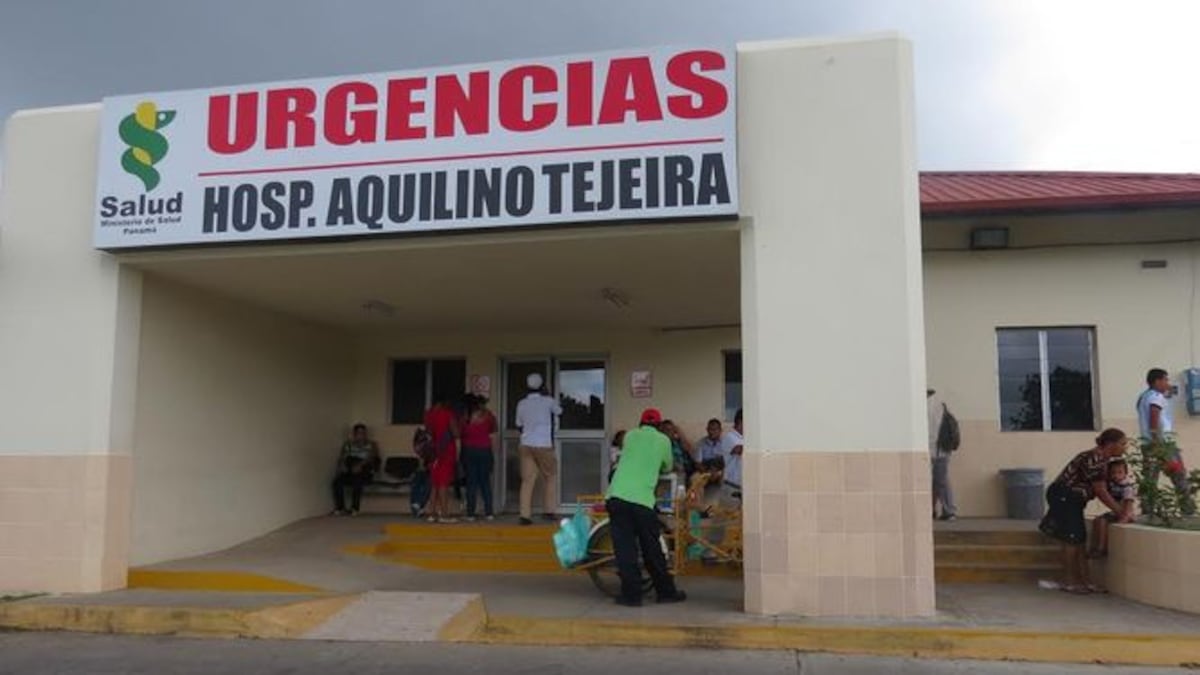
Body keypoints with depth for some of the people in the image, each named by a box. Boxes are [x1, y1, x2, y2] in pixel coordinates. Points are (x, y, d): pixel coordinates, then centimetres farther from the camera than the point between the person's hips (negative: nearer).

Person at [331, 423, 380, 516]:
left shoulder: (371, 445, 12)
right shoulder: (348, 445, 21)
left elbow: (371, 458, -5)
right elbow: (341, 458, 11)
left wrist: (361, 465, -23)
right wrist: (342, 465, -12)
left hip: (364, 474, -3)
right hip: (348, 473, 3)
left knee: (357, 480, -37)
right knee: (337, 480, -29)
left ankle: (354, 508, -33)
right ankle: (340, 508, -27)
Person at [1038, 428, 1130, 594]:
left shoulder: (1102, 459, 8)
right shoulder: (1093, 459, -23)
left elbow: (1102, 490, 9)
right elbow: (1101, 492, -21)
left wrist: (1119, 511, 2)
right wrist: (1120, 512, -16)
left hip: (1072, 500, 10)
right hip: (1063, 497, -10)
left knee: (1080, 540, 9)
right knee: (1072, 539, -6)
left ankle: (1085, 581, 12)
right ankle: (1068, 582, 3)